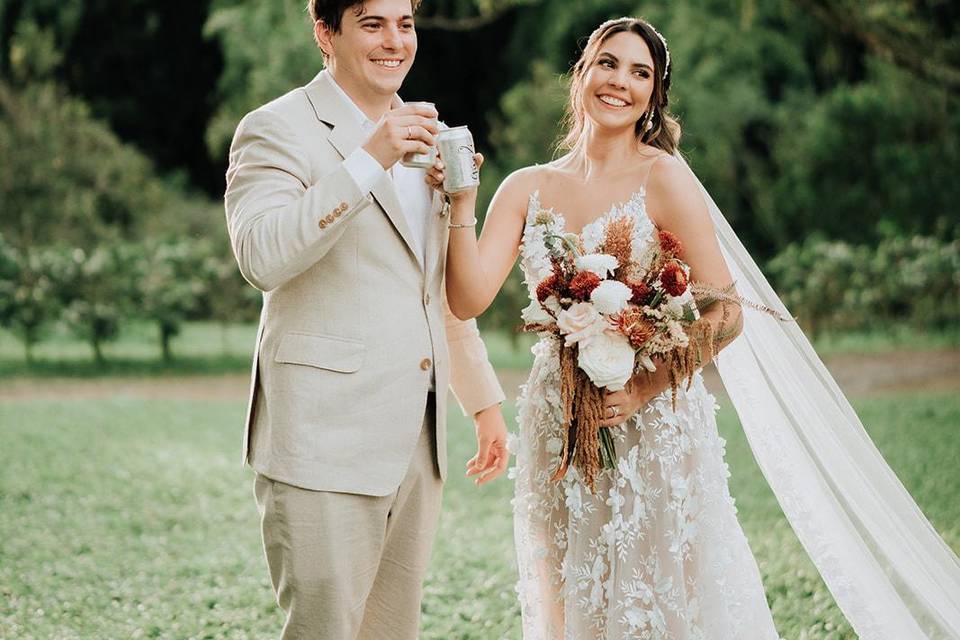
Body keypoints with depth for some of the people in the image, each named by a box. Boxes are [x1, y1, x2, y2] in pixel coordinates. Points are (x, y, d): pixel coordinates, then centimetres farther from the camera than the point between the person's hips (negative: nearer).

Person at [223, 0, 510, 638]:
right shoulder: (279, 129, -5)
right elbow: (263, 258, -22)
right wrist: (368, 161, -24)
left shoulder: (423, 138, 18)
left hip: (417, 442, 7)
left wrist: (485, 401, 25)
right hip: (325, 442, -7)